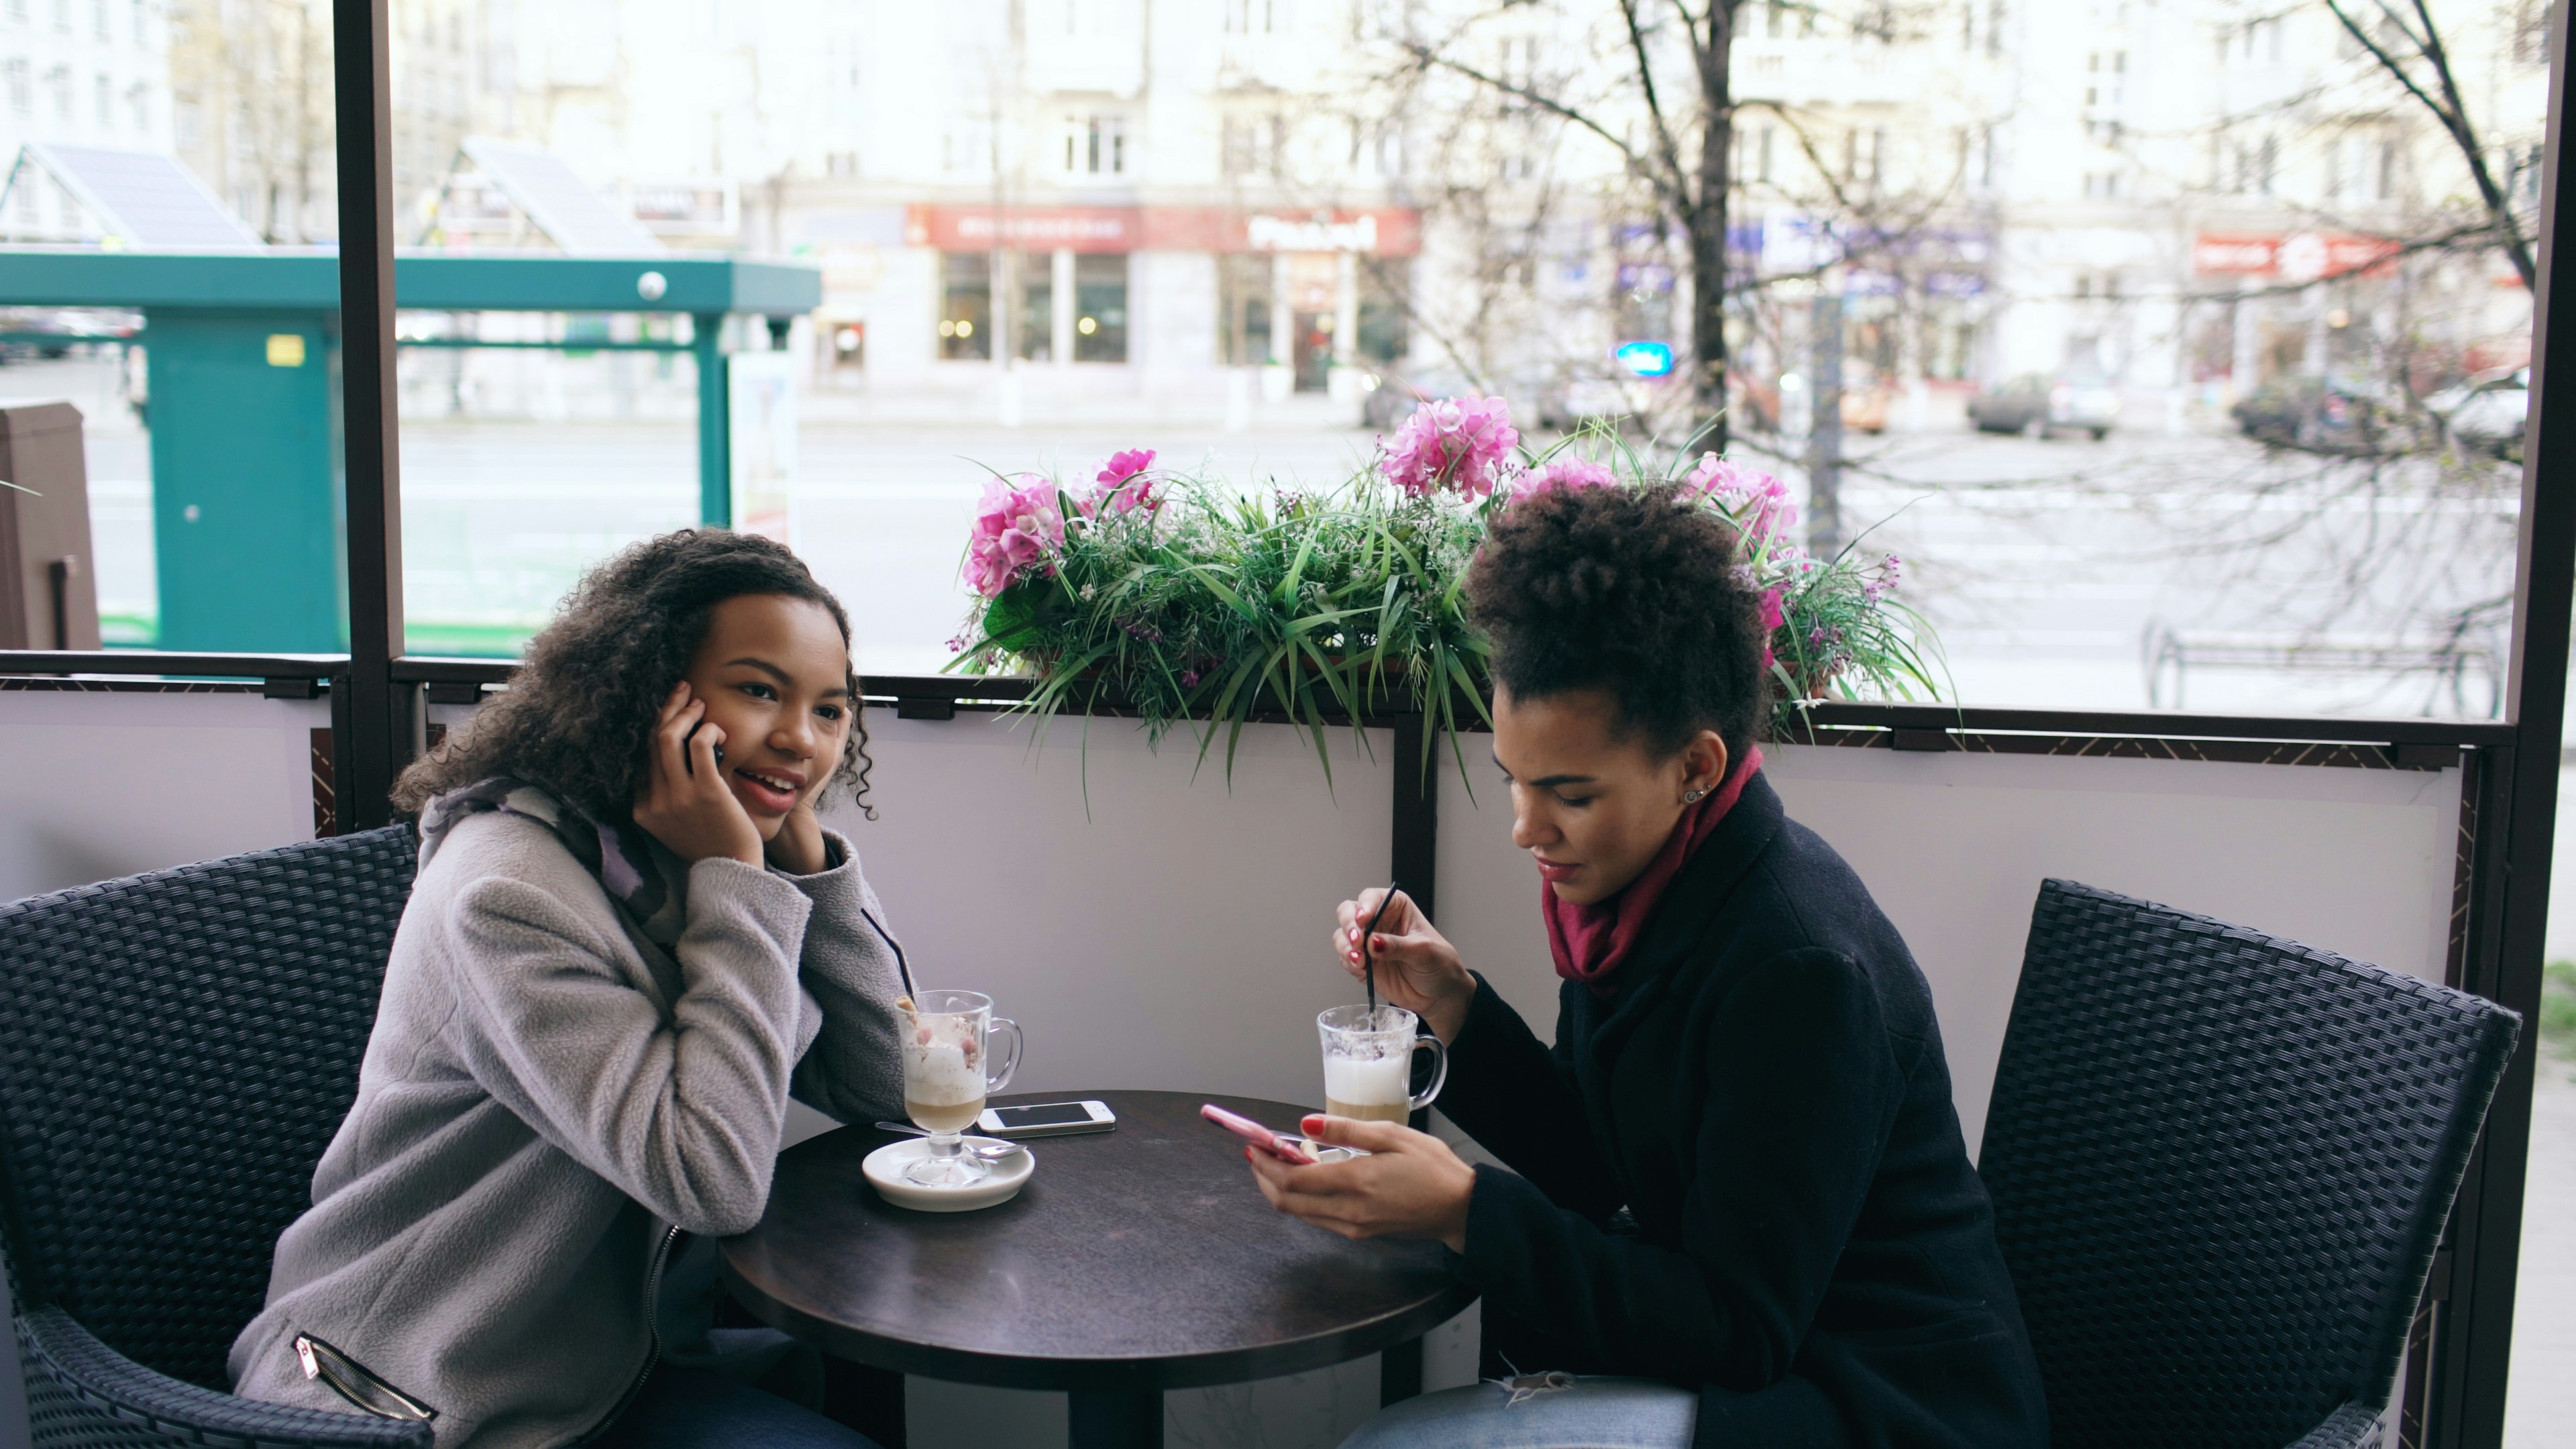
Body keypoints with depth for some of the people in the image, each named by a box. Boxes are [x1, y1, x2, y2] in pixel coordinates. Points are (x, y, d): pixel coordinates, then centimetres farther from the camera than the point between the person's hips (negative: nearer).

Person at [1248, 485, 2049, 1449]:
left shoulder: (1802, 969, -27)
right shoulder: (1645, 887, -1)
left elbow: (1736, 1335, -24)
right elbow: (1601, 1172, 9)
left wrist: (1465, 1212, -32)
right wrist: (1452, 1002, -3)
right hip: (1741, 1340, 9)